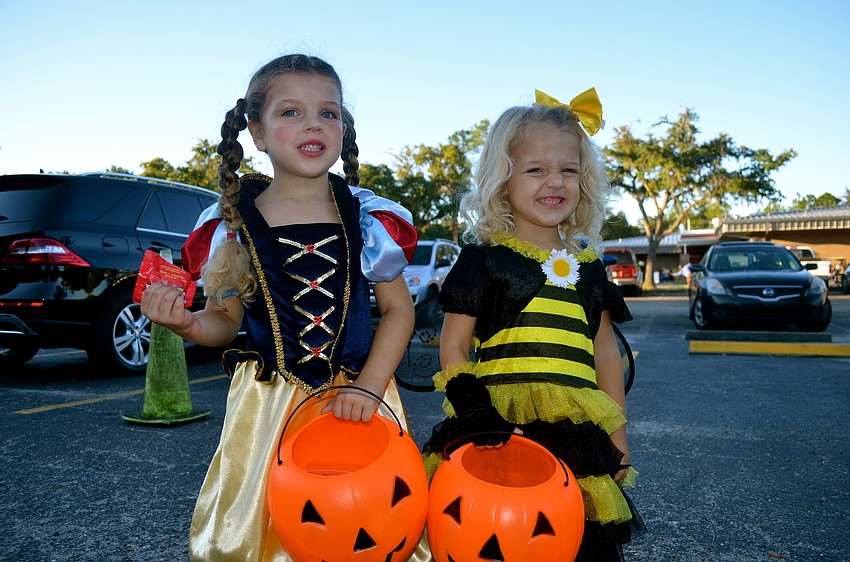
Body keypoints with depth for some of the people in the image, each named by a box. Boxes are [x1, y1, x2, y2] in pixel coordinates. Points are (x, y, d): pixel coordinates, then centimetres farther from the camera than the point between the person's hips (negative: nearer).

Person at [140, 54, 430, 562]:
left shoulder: (369, 218, -4)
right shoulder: (232, 223, -4)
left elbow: (399, 309, 0)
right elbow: (226, 320, 5)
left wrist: (368, 385, -11)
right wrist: (187, 322, -17)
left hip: (358, 399, 0)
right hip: (268, 405, 0)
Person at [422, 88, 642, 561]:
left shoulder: (588, 268, 12)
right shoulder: (483, 259, -2)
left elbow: (606, 352, 17)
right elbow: (453, 347, -2)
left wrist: (617, 432, 16)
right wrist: (473, 413, -12)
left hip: (578, 433, 4)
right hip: (502, 429, -4)